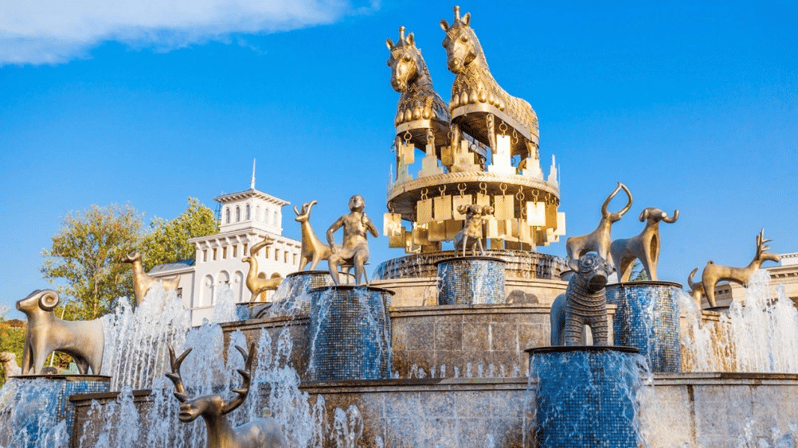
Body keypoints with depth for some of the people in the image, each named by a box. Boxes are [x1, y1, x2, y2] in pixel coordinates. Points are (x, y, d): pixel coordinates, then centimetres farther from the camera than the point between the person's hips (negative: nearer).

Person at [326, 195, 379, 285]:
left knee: (358, 258, -41)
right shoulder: (345, 218, 17)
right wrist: (332, 245, -6)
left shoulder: (365, 219, 10)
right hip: (346, 252, 2)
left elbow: (376, 234, -4)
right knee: (331, 260, -31)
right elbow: (329, 231, 14)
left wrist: (368, 223, -23)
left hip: (361, 251, -2)